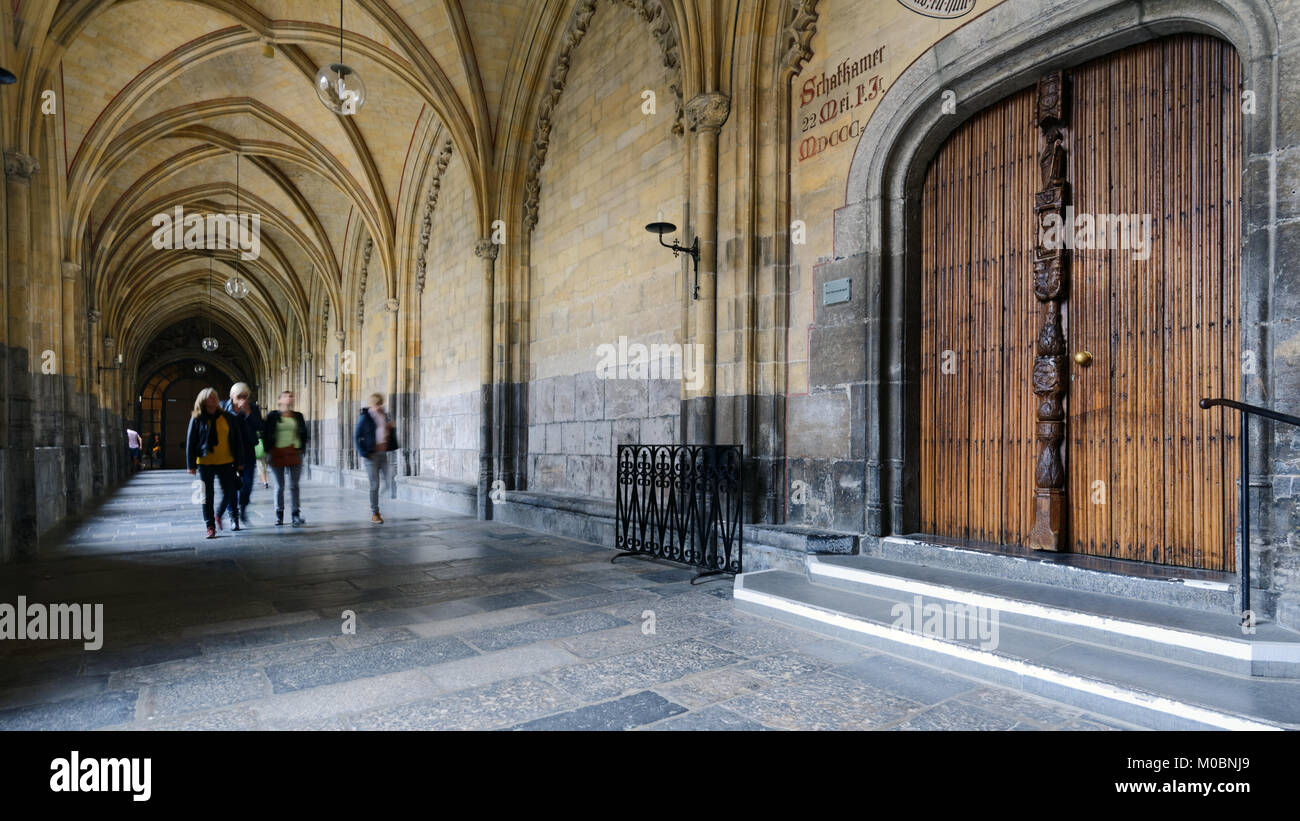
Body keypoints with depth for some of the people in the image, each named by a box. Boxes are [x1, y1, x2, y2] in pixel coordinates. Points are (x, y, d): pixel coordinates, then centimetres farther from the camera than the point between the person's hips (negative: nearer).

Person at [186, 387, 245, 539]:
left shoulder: (228, 417, 4)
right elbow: (190, 442, 1)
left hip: (226, 463, 2)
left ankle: (218, 515, 31)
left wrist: (240, 462, 4)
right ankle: (210, 527, 11)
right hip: (205, 463, -1)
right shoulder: (197, 419, 0)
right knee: (207, 496, 3)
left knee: (229, 492, 4)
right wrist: (191, 464, -2)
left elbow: (237, 440, 6)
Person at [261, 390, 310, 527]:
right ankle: (279, 513, 17)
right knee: (279, 486, 6)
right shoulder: (273, 416, 3)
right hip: (277, 454, -1)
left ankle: (296, 514, -1)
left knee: (294, 485, -1)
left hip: (294, 454, 1)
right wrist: (268, 450, -2)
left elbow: (304, 434, 15)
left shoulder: (298, 416, 10)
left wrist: (302, 448, 6)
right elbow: (265, 434, 4)